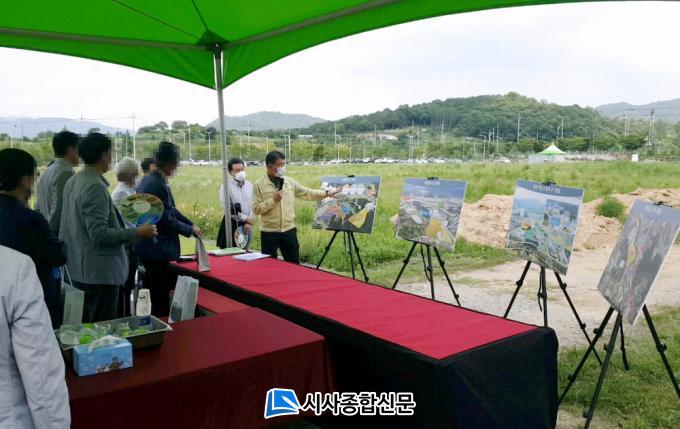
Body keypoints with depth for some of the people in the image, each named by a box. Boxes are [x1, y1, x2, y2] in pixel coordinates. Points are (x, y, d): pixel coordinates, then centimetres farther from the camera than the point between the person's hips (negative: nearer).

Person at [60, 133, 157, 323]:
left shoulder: (72, 182, 9)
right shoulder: (96, 186, -20)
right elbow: (99, 234, -23)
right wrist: (137, 232, -18)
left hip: (77, 269, 10)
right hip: (99, 272, -10)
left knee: (84, 328, 20)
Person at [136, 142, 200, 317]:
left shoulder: (148, 180, 9)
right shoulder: (159, 185, -21)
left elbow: (170, 209, 15)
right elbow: (167, 220, -19)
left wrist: (191, 224, 10)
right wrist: (190, 230, -5)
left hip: (146, 246, 10)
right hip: (157, 249, -10)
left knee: (154, 293, 18)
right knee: (161, 296, -1)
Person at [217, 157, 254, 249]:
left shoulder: (250, 185, 5)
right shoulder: (226, 187, -8)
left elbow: (253, 205, 1)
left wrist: (249, 222, -10)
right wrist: (246, 219, -11)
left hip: (247, 225, 4)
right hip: (232, 224, -4)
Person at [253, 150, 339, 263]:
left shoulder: (290, 182, 5)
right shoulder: (259, 185, -7)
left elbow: (307, 193, 8)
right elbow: (256, 209, -11)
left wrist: (326, 193, -1)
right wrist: (273, 200, -19)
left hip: (289, 230, 4)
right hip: (269, 232, -3)